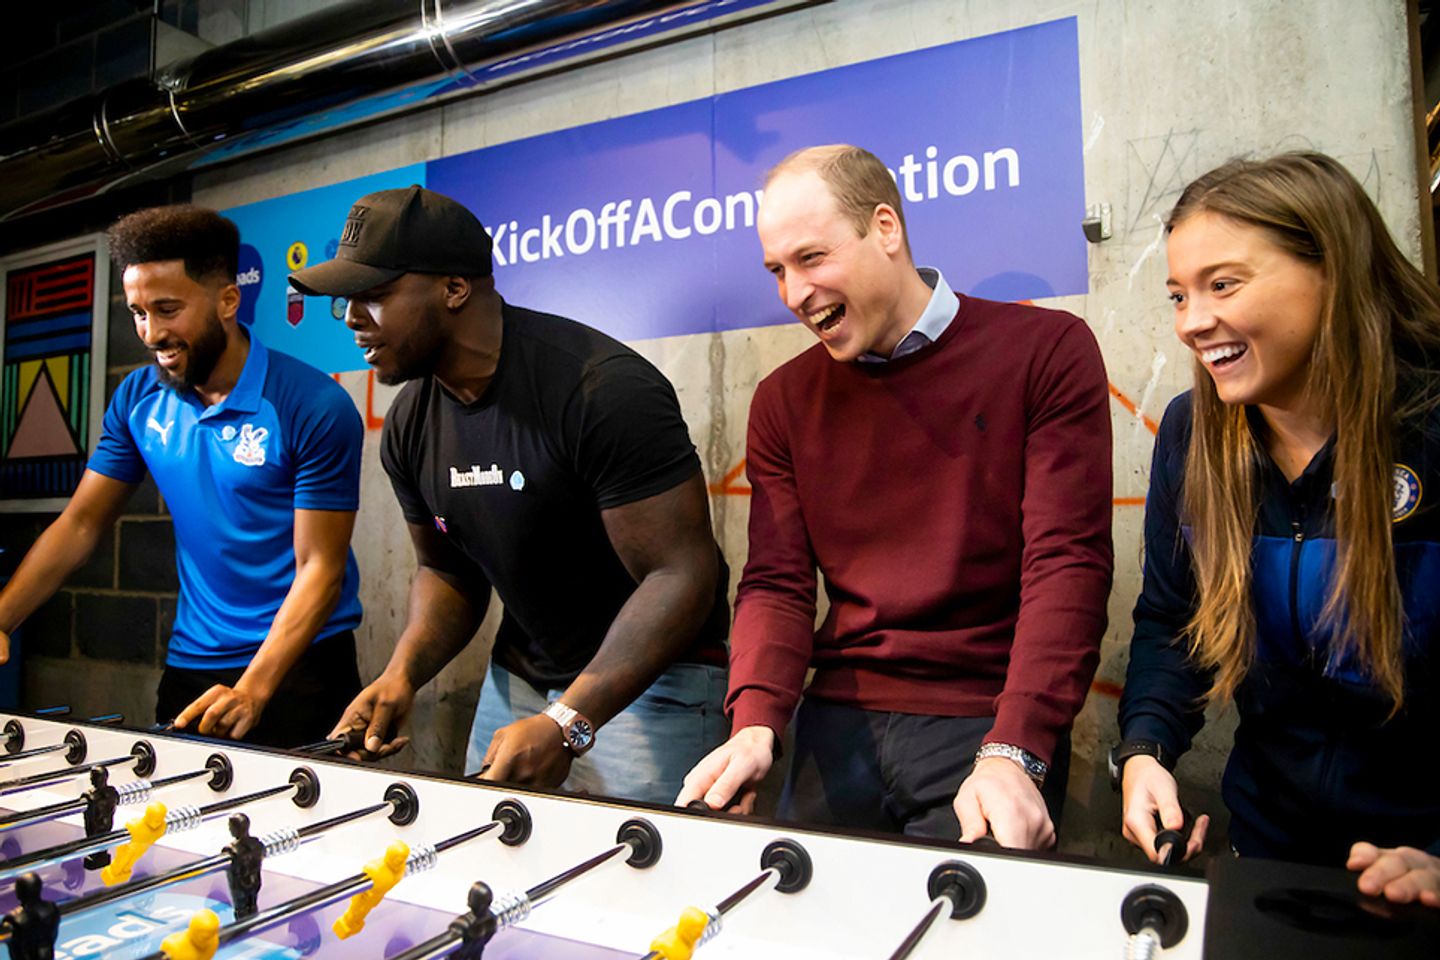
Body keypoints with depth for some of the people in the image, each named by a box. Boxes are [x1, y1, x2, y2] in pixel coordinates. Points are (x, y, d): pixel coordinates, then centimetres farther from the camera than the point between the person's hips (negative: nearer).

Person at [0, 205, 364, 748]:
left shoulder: (315, 407, -16)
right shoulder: (138, 399, 1)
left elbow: (319, 568, -17)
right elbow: (80, 525, 7)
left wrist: (251, 690, -25)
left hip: (298, 664, -4)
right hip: (189, 666, 5)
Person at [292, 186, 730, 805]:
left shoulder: (604, 390, -23)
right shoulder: (410, 425, 0)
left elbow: (680, 575, -24)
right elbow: (447, 572, 12)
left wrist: (567, 724, -28)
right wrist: (403, 673, -6)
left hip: (651, 683, -6)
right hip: (518, 677, 7)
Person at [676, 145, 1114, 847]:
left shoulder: (1045, 351, -4)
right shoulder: (784, 400, 6)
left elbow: (1068, 565, -11)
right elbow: (777, 585, 3)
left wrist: (1011, 754, -23)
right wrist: (755, 726, -15)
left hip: (988, 726, -3)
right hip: (838, 723, 3)